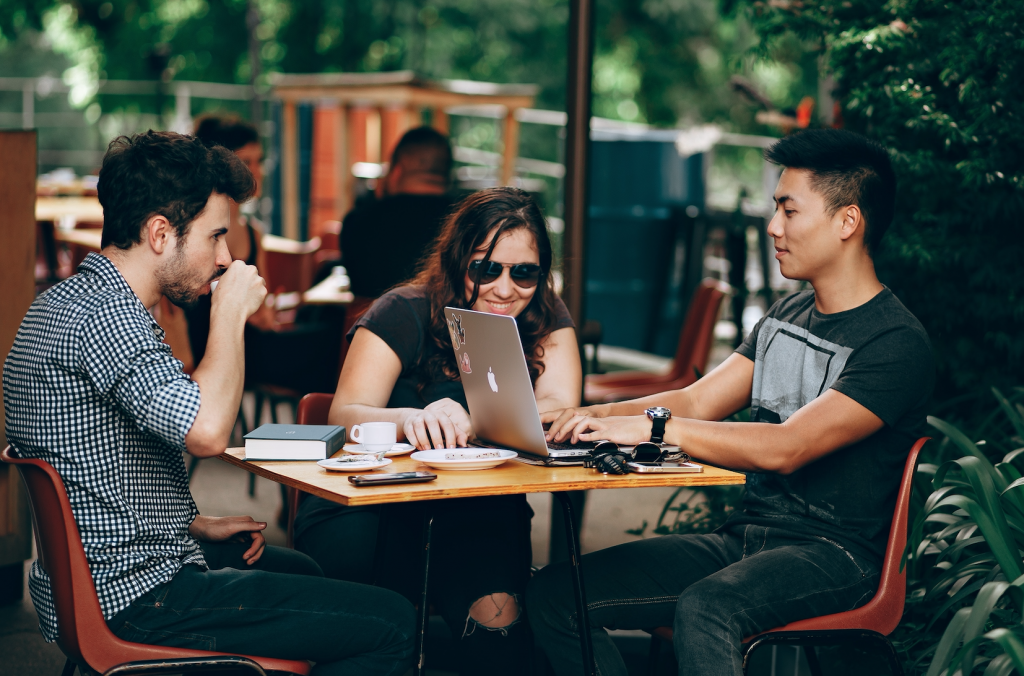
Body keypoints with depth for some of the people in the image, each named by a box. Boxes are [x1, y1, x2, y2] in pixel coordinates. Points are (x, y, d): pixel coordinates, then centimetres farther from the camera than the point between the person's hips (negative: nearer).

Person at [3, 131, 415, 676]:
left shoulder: (64, 301, 12)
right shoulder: (104, 315, -23)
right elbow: (207, 431, -37)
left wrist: (196, 526, 14)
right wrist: (231, 312, -21)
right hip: (134, 595, -11)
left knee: (299, 570, 34)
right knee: (390, 623, -10)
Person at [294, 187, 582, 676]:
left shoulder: (545, 320, 4)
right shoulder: (404, 314, -5)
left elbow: (559, 409, -12)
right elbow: (345, 417, -16)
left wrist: (467, 423, -31)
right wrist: (410, 420, -40)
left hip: (479, 513, 2)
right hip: (374, 504, -1)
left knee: (497, 610, -29)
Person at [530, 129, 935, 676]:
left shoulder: (896, 344, -13)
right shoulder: (785, 317, 16)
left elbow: (785, 448, -24)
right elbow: (696, 402, 12)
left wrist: (651, 425, -26)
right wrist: (587, 417, -5)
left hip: (832, 553, -8)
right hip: (745, 537, 8)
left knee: (703, 608, -40)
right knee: (553, 593, -8)